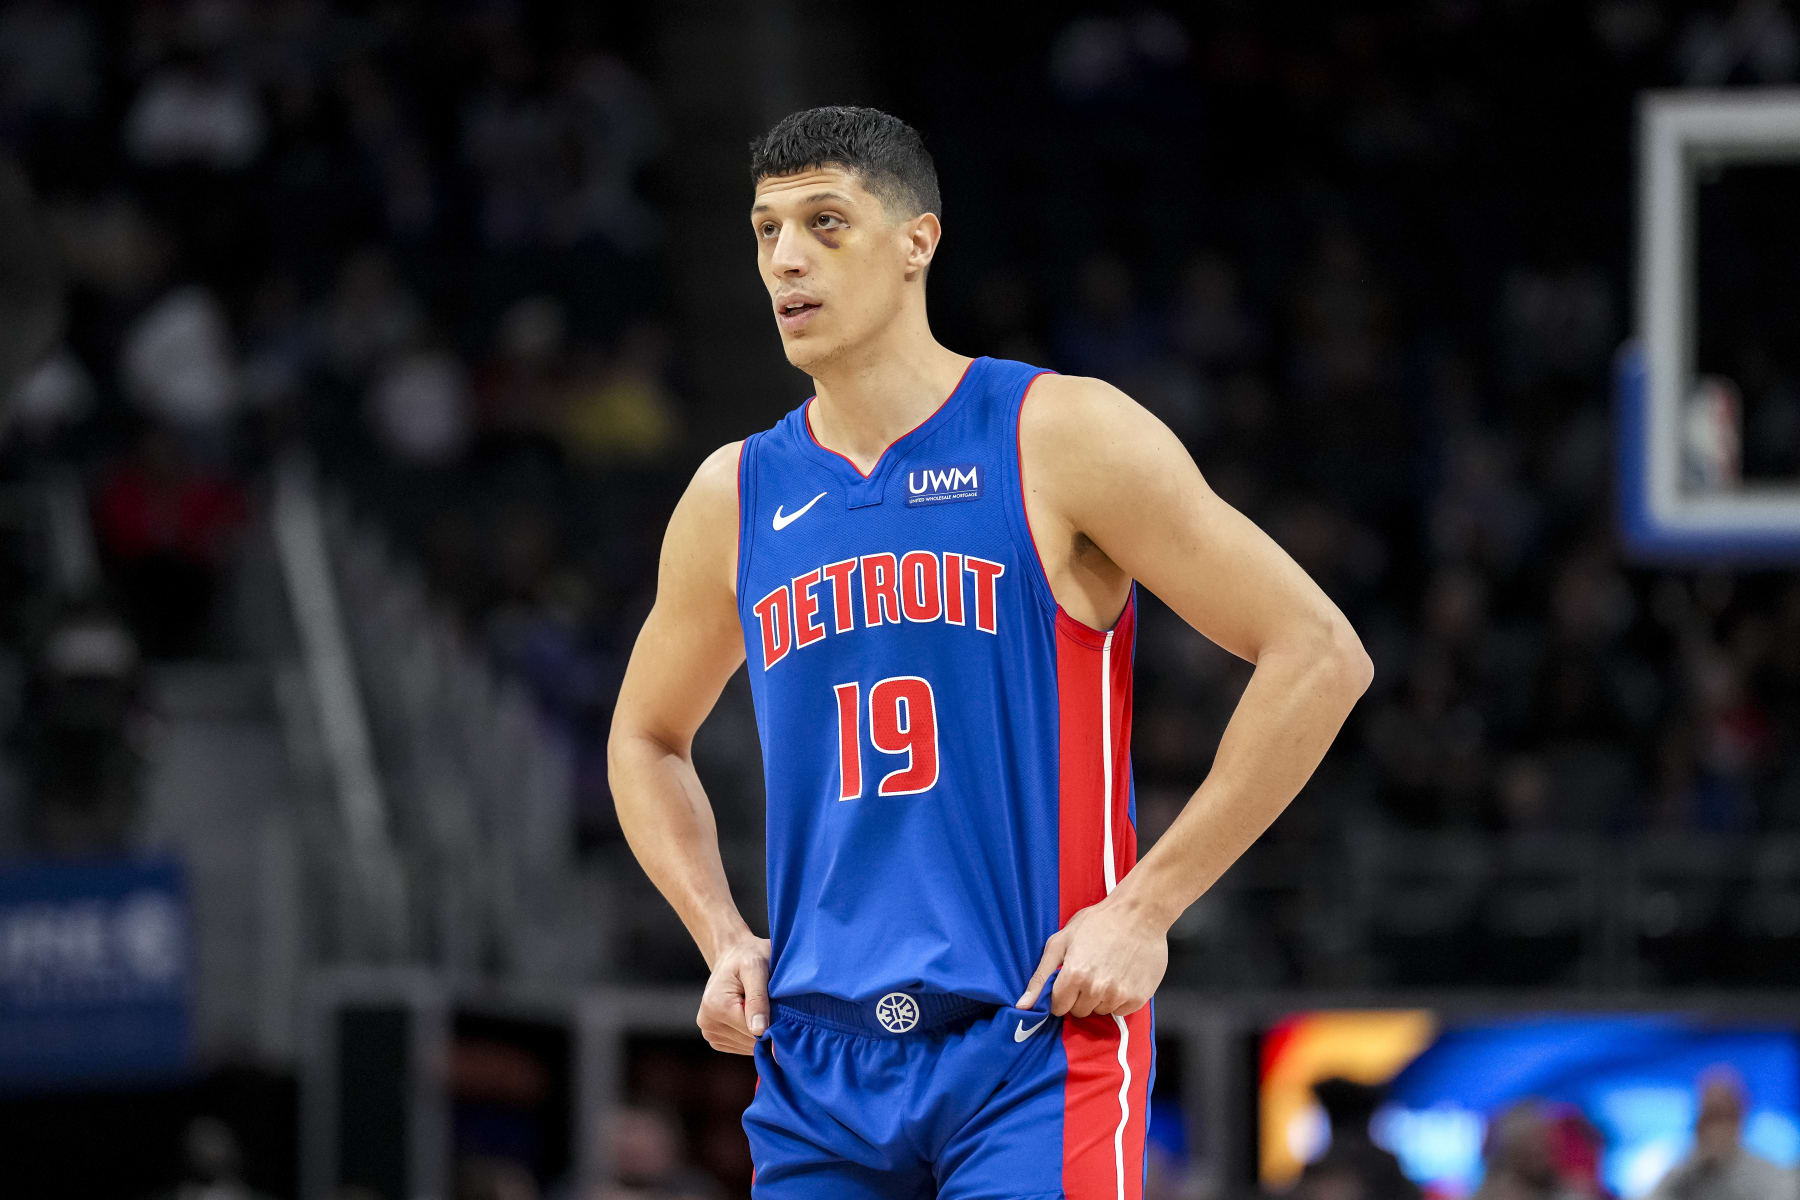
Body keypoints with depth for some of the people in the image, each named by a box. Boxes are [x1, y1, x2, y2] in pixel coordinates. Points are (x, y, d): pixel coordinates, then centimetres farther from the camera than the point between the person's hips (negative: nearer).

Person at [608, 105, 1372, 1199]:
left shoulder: (1062, 439, -4)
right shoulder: (735, 497, 11)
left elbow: (1320, 654, -6)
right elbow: (647, 738, 28)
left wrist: (1146, 907, -10)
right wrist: (721, 938, 10)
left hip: (1035, 1045, -5)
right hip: (816, 1060, 5)